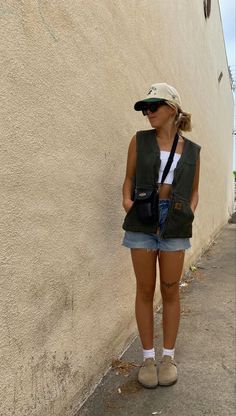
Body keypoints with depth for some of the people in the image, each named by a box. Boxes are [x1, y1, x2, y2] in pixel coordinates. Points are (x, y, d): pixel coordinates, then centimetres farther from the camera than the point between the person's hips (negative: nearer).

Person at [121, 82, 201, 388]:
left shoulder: (192, 150, 7)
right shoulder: (140, 140, 4)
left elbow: (194, 190, 13)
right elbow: (129, 179, 6)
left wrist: (191, 210, -6)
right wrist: (127, 201, -13)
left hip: (175, 225, 1)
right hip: (142, 221, 0)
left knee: (170, 291, 7)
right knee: (145, 290, 6)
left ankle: (168, 356, 24)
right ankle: (148, 357, 21)